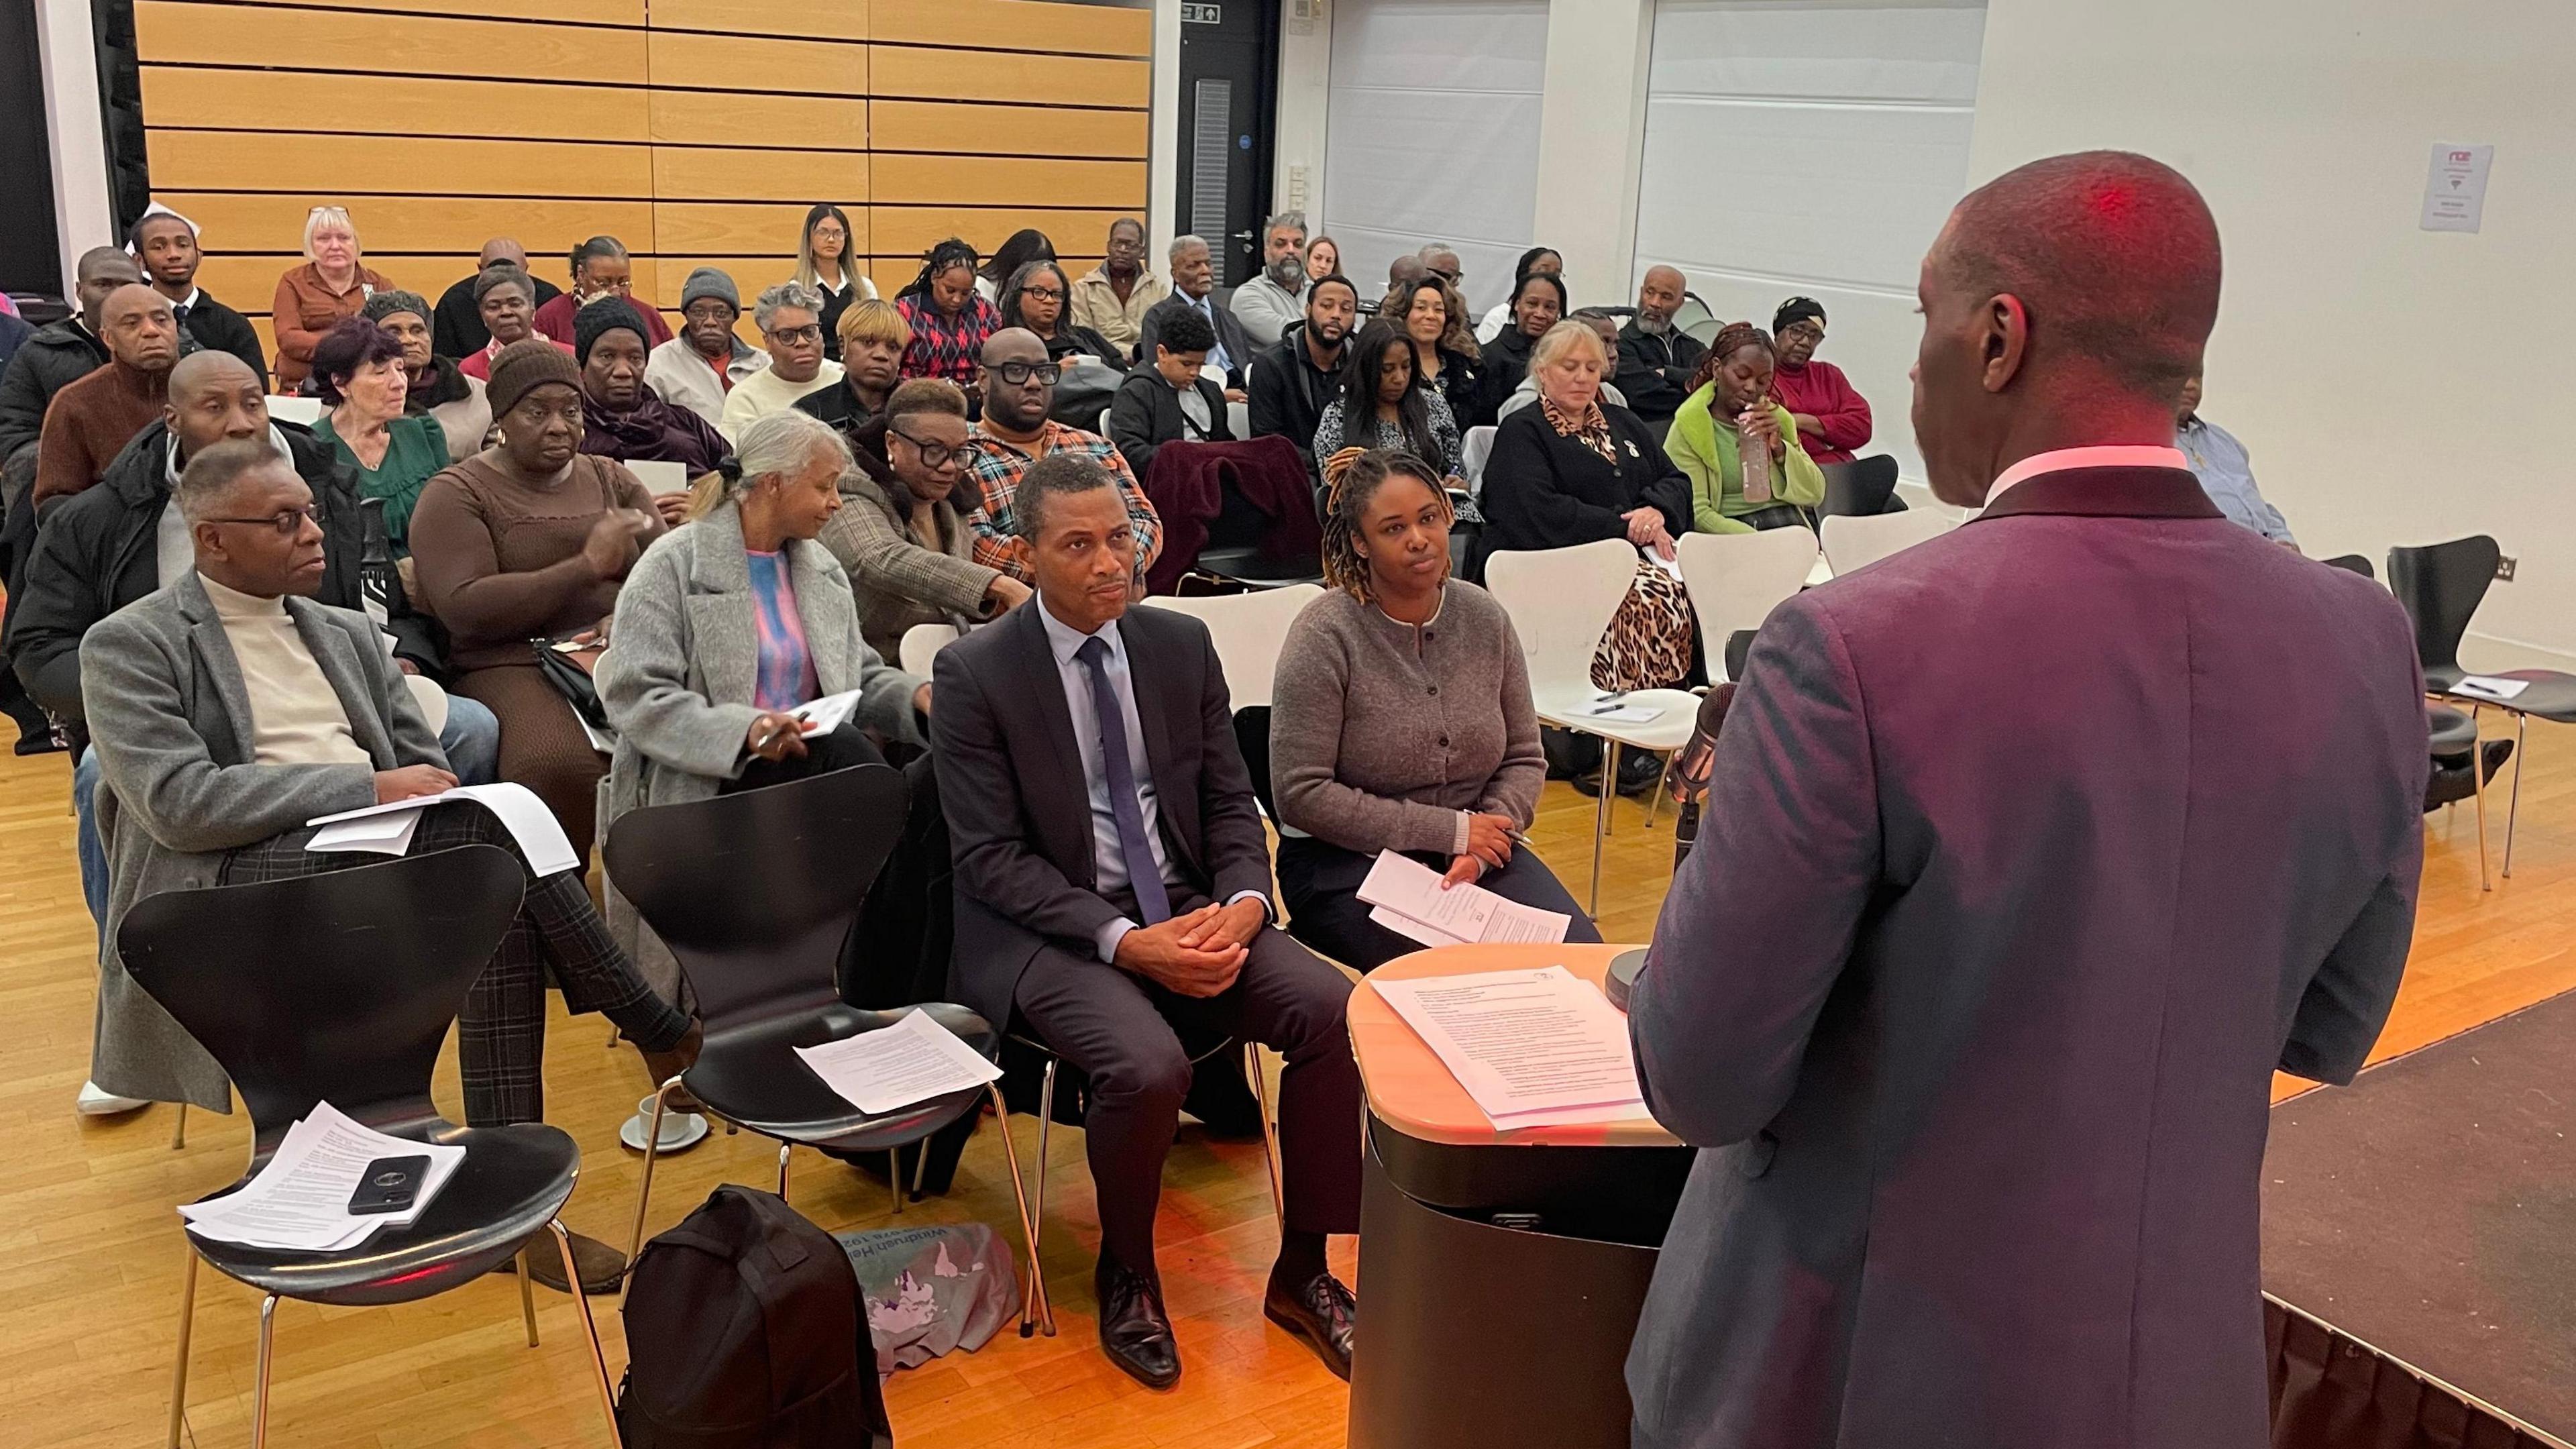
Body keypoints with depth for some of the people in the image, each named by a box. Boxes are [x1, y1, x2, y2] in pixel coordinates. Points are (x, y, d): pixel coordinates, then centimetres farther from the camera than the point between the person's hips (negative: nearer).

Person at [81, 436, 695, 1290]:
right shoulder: (129, 646, 3)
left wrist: (423, 796, -7)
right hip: (231, 884, -5)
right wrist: (364, 788, -17)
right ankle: (660, 1035, -23)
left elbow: (425, 766, 19)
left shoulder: (346, 633, 22)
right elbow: (177, 802, -11)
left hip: (376, 863, 6)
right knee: (491, 826, -31)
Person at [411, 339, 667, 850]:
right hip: (513, 667, -4)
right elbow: (464, 609, -8)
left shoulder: (611, 480, 22)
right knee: (557, 765, -37)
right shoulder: (456, 494, 7)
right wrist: (588, 566, -11)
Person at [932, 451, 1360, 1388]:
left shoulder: (1182, 645, 7)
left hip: (1186, 912, 5)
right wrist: (1123, 942, -22)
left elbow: (1230, 801, 10)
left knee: (1334, 1011, -19)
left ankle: (1301, 1270, 0)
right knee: (1149, 1065, -32)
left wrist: (1242, 904, -12)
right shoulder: (974, 673, -7)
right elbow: (991, 858, -11)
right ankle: (1127, 1279, -1)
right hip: (1048, 930, -4)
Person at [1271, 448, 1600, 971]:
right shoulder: (1324, 636, -12)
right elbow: (1301, 794, -16)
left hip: (1473, 852, 5)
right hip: (1348, 863, -5)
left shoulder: (1485, 618, 3)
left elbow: (1524, 758, 8)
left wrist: (1478, 851, -12)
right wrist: (1452, 831, -15)